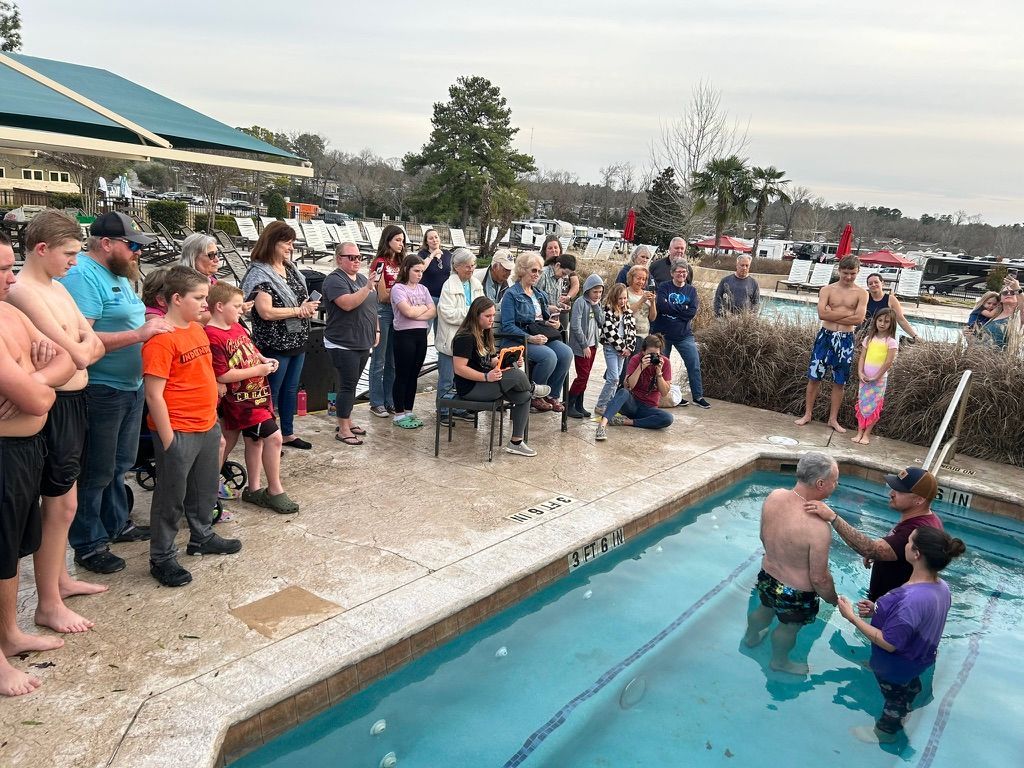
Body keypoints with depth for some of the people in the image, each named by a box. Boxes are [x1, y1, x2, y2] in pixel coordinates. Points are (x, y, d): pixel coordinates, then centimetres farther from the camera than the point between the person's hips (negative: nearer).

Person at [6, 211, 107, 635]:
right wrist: (86, 345, -1)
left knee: (62, 501, 20)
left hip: (75, 401, 9)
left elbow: (92, 342, 10)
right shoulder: (24, 293, -19)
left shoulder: (58, 287, 11)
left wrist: (83, 344, -12)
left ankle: (59, 579, 36)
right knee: (60, 505, -1)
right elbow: (79, 356, -22)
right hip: (56, 406, -9)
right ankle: (48, 605, 12)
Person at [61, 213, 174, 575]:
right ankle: (88, 544, 19)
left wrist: (153, 325, 5)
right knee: (96, 472, 4)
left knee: (119, 464, 22)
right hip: (101, 392, -9)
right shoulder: (82, 275, -19)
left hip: (131, 386, 9)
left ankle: (116, 524, 38)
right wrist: (139, 334, -29)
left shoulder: (118, 274, 12)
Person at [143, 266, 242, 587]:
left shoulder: (197, 329, 8)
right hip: (178, 433, -8)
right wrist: (168, 440, -18)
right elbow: (154, 395, -20)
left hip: (206, 427, 8)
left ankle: (202, 537, 41)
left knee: (205, 489, 22)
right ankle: (161, 559, 20)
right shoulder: (161, 339, -19)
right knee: (171, 497, 6)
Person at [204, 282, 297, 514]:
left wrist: (264, 360, 3)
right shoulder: (213, 337, -20)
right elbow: (222, 375, -22)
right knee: (273, 436, -9)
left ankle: (254, 489, 31)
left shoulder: (237, 327, 8)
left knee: (255, 440, 17)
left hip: (256, 394, 9)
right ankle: (275, 491, 5)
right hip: (242, 400, -9)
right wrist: (258, 370, -18)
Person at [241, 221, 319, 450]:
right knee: (271, 392, 4)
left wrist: (309, 308, -5)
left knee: (291, 389, 16)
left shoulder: (291, 269, 9)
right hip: (274, 345, -8)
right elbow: (266, 312, -24)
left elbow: (302, 299, 19)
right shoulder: (259, 274, -15)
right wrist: (299, 310, -16)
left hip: (297, 341, 8)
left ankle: (288, 434, 29)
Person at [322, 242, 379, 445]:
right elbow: (347, 304, -27)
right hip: (343, 344, -8)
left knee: (351, 384, 15)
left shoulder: (362, 278, 14)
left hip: (363, 343, 8)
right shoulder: (335, 280, -12)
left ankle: (347, 421, 25)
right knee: (348, 385, -6)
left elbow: (372, 307, 21)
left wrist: (376, 330, 15)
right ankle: (342, 430, 2)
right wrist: (367, 288, -33)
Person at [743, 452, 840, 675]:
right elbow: (819, 578, -25)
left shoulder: (774, 496, -18)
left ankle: (751, 637, 63)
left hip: (767, 576, 5)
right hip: (796, 593, -5)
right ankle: (779, 661, 53)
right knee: (789, 626, 26)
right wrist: (833, 599, -4)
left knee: (765, 609, 34)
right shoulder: (817, 528, -38)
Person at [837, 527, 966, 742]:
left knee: (894, 696, 22)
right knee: (910, 687, 34)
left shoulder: (912, 599, -44)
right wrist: (877, 610, -9)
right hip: (920, 658, 7)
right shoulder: (941, 587, -16)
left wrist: (852, 618, -28)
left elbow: (889, 643, -34)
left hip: (896, 666, -7)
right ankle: (903, 715, 63)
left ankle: (884, 733, 50)